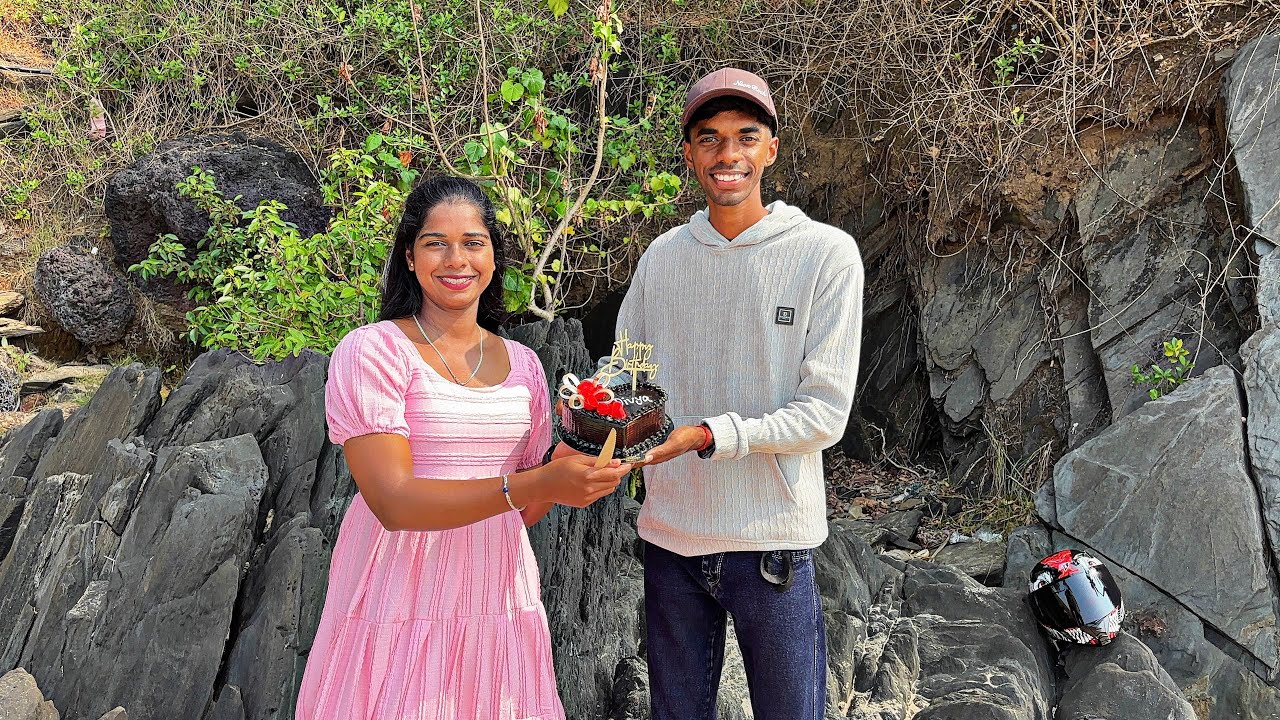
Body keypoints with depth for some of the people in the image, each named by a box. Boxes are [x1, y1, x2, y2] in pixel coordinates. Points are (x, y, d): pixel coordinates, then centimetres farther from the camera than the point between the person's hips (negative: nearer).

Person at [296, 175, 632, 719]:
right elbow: (393, 501, -19)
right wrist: (535, 484, -27)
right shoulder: (371, 351, -8)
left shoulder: (523, 364, 8)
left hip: (498, 596, 5)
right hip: (402, 602, -4)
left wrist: (584, 466, -5)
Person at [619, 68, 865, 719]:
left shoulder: (826, 255, -8)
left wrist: (707, 436, -23)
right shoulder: (661, 257, 4)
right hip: (670, 535, 4)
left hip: (771, 541, -3)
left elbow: (825, 414, -12)